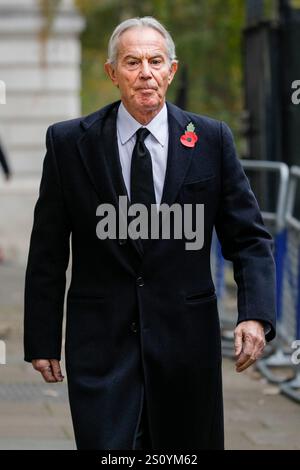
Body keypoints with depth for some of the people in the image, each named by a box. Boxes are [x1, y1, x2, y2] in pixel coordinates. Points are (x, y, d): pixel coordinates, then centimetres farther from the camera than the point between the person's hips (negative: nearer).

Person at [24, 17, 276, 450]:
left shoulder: (211, 140, 3)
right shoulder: (69, 143, 1)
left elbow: (249, 238, 3)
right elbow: (47, 252, 4)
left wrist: (256, 315, -13)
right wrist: (42, 339, 0)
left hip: (186, 340, 1)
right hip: (102, 345, -1)